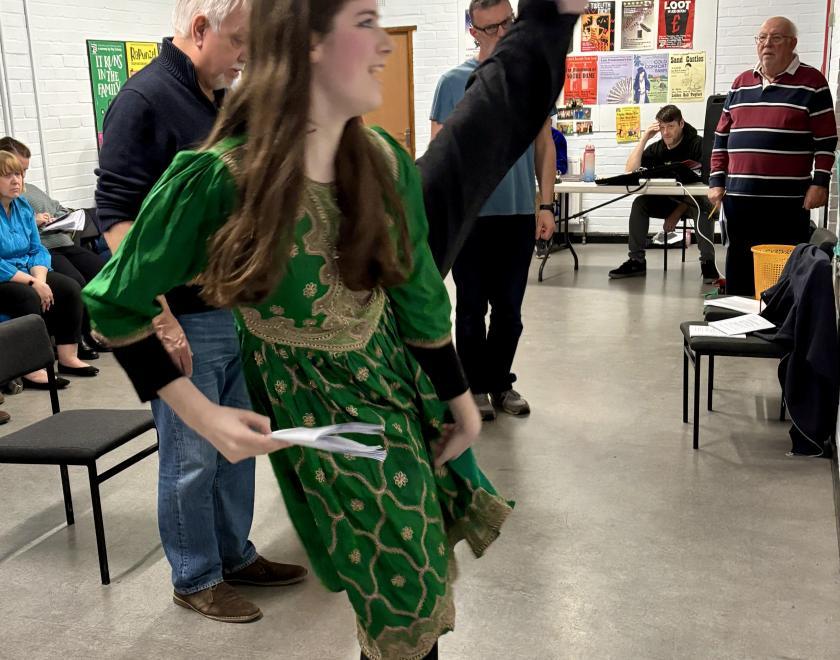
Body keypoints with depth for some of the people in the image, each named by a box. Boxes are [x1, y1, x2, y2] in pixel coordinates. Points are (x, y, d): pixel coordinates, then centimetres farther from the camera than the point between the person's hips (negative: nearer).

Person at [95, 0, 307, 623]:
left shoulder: (224, 100, 11)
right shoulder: (146, 99, -14)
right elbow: (117, 218, -19)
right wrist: (160, 320, -23)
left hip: (240, 309, 8)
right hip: (185, 319, -8)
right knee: (191, 460, 6)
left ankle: (235, 555, 35)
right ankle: (196, 580, 23)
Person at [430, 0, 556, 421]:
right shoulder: (454, 82, -1)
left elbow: (545, 145, 9)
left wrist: (546, 205, 2)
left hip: (520, 213, 2)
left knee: (509, 308, 10)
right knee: (472, 307, 7)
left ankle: (500, 382, 24)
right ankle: (475, 386, 20)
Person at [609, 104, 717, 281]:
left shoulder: (697, 144, -11)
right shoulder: (656, 149, 2)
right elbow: (630, 170, -9)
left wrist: (677, 213, -21)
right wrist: (644, 138, -13)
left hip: (694, 201, -4)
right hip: (668, 200, 4)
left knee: (703, 207, -37)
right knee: (639, 203, -18)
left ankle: (707, 262, -30)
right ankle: (636, 261, -15)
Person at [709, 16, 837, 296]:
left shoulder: (811, 83, 0)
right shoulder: (741, 83, 14)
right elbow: (722, 136, 15)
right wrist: (716, 181, 8)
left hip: (788, 198, -4)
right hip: (739, 196, 5)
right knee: (739, 263, 10)